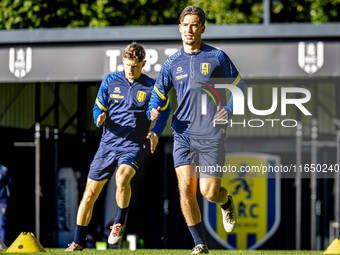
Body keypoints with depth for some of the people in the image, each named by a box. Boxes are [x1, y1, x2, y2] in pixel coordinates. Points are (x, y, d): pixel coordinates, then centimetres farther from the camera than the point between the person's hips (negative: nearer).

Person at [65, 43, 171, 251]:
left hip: (133, 145, -3)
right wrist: (100, 118, -12)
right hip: (109, 143, 3)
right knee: (91, 192, 3)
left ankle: (119, 224, -9)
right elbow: (98, 107, 11)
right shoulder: (110, 81, 3)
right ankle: (78, 242, 14)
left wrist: (156, 132, -4)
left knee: (122, 177, -32)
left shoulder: (151, 87, -2)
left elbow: (165, 110, 12)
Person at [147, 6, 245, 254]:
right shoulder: (172, 62, 7)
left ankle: (226, 202, 32)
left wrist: (229, 111, -9)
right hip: (183, 133, 3)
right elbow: (159, 93, 16)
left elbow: (238, 85, 7)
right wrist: (154, 110, -6)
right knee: (186, 187, -10)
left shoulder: (216, 57, -1)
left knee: (209, 192, -7)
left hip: (211, 134, -2)